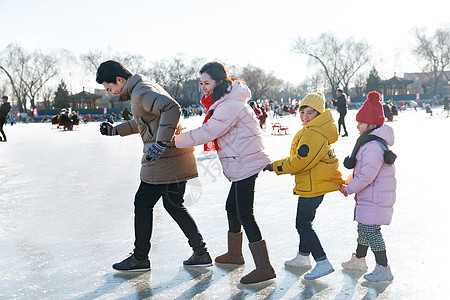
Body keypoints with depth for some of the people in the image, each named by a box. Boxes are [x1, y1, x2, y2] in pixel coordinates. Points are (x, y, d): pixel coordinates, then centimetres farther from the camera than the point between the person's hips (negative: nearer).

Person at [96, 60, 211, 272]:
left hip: (164, 158, -10)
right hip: (177, 156, 10)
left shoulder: (141, 92, -15)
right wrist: (115, 130, 25)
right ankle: (201, 254, 19)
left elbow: (172, 108, -31)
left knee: (143, 204, 3)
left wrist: (161, 143, -32)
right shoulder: (143, 87, 17)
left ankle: (140, 258, 16)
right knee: (174, 205, 17)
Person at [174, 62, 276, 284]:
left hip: (245, 163, -11)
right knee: (232, 207, 22)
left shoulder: (230, 105, -20)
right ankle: (234, 254, 39)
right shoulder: (224, 101, 15)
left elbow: (207, 133, -21)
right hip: (242, 164, 11)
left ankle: (264, 267, -8)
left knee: (244, 215, -11)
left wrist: (175, 140, -14)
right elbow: (210, 132, 16)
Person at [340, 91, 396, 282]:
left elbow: (367, 175, -25)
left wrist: (349, 189, -13)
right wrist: (350, 183, 13)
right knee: (363, 228, 21)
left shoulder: (374, 146, -24)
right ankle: (358, 259, 37)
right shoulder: (369, 141, 12)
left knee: (371, 230, -6)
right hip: (368, 197, 11)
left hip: (375, 199, -11)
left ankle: (383, 269, 3)